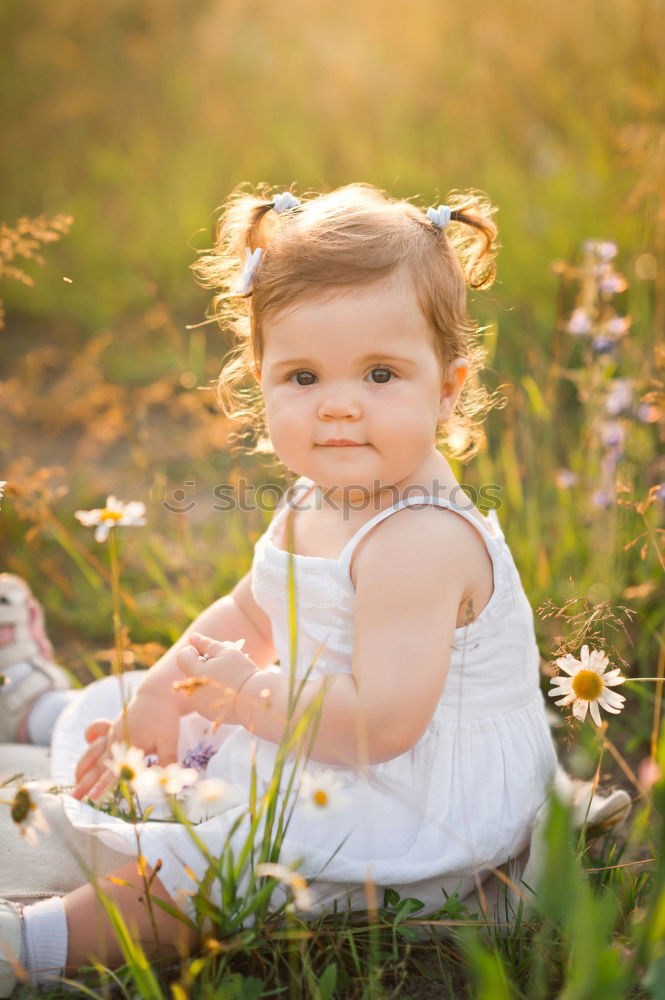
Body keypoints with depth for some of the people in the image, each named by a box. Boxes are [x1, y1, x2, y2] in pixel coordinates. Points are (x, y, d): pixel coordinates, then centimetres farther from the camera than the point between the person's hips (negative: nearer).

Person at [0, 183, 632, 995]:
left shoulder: (418, 542, -30)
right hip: (314, 740, 10)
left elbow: (381, 721, -35)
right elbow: (247, 616, 13)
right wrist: (159, 696, 0)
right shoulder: (319, 503, 1)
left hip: (410, 808, -10)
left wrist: (252, 695, -26)